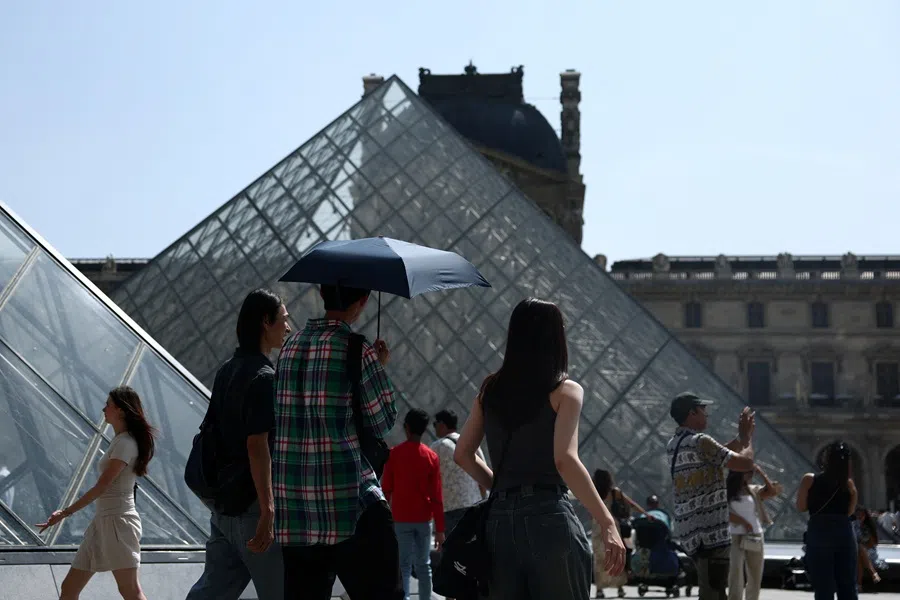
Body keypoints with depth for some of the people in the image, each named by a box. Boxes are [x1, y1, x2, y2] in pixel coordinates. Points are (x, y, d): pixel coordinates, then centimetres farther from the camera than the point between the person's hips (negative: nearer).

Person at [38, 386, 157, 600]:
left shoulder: (125, 444, -13)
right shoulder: (120, 441, 18)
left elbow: (102, 486, -17)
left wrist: (66, 512, -15)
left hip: (118, 520, -10)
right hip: (103, 520, 10)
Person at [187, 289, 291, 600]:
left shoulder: (226, 371, 13)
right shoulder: (264, 377, -15)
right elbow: (257, 445, -22)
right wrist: (267, 510, -25)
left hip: (223, 504, 9)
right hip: (251, 505, -9)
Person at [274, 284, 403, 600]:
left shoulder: (290, 346, 10)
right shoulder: (357, 351, -10)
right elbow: (382, 422, -3)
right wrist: (380, 368, 13)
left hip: (293, 506, 6)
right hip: (350, 503, -6)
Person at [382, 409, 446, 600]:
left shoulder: (393, 454, -6)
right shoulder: (431, 457, -2)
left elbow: (386, 489, -3)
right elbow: (437, 495, -3)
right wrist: (440, 528, 0)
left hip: (401, 518, -1)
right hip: (424, 519, 2)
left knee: (404, 565, 1)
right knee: (423, 565, 8)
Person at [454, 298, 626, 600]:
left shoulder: (490, 390, 12)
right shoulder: (565, 391, -3)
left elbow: (463, 454, 14)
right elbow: (565, 460, -15)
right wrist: (608, 524, -15)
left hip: (499, 519, 5)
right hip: (549, 517, -5)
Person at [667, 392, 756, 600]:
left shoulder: (673, 446, 16)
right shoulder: (700, 441, -12)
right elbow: (746, 462, -11)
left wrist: (741, 438, 25)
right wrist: (747, 438, 6)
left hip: (689, 531, 10)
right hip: (710, 532, -10)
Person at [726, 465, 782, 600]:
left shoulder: (754, 490, 12)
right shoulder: (726, 490, 1)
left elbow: (774, 491, 3)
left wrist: (761, 472, 5)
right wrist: (744, 522, -10)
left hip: (755, 538, 5)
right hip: (736, 537, -4)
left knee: (755, 579, 7)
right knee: (735, 572, -19)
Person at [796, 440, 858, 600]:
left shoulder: (810, 480, -4)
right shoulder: (849, 483, 3)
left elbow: (801, 507, 2)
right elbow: (851, 511, 11)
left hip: (819, 533, -2)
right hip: (844, 533, 2)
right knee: (848, 587, 11)